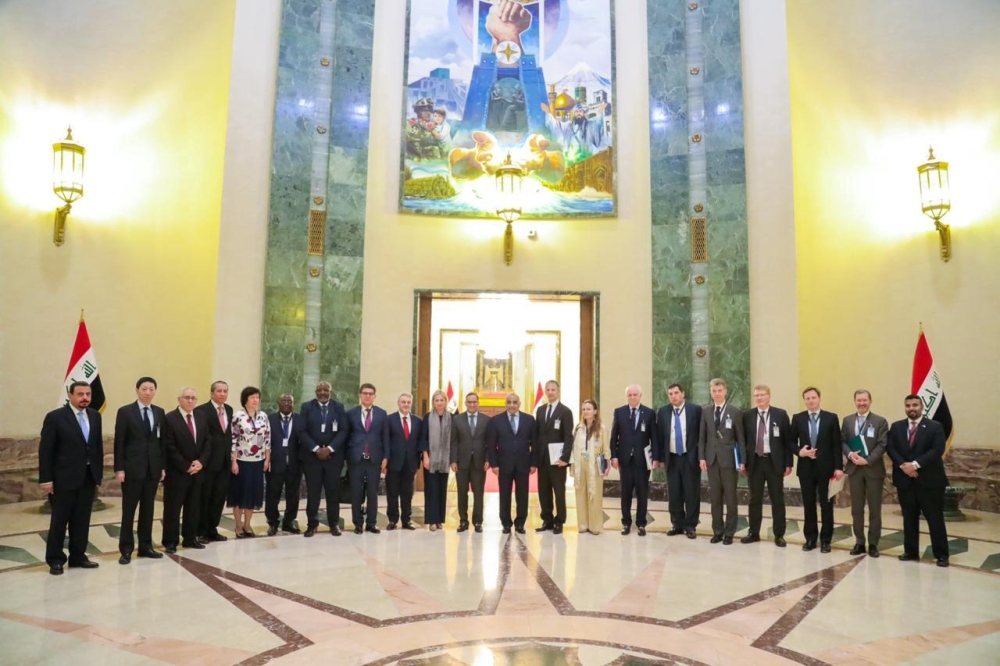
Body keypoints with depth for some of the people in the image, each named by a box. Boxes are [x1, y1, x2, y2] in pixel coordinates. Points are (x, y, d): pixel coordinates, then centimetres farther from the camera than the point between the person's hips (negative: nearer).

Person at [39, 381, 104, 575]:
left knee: (82, 520, 10)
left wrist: (98, 474, 8)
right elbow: (45, 450, -8)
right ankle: (55, 560, 15)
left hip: (88, 477, 5)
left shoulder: (95, 416, 8)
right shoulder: (55, 417, -8)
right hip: (64, 478, -5)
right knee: (59, 520, 4)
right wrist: (45, 479, -12)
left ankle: (78, 556, 20)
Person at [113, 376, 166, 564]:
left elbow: (162, 440, 10)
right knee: (128, 510, 3)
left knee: (148, 509, 10)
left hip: (153, 468, 4)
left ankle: (145, 546, 19)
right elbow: (119, 442, -6)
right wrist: (119, 468, -11)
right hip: (132, 468, -4)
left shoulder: (160, 412, 8)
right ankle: (126, 549, 11)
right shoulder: (125, 412, -4)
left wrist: (163, 466, 6)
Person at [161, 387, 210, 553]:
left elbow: (207, 441, 8)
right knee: (173, 508, 3)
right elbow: (169, 447, -13)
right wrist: (186, 466, -14)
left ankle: (190, 538, 21)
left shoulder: (201, 416, 8)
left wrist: (201, 462, -6)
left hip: (197, 470, 6)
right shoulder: (169, 418, -10)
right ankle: (170, 541, 13)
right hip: (177, 472, -5)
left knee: (194, 507, 11)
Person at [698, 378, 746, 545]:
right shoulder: (705, 411, 6)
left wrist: (742, 461, -7)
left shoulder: (735, 412, -2)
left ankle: (729, 533, 13)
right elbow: (702, 437, 7)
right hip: (712, 459, 3)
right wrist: (701, 457, -1)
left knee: (730, 498, 3)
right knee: (715, 498, 8)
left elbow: (740, 438, -2)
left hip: (729, 459, -3)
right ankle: (717, 531, 17)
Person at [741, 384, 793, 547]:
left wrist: (788, 463, -4)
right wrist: (743, 461, 2)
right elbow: (743, 440, 6)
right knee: (755, 499, 9)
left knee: (777, 499, 5)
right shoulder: (747, 415, 4)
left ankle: (779, 535, 14)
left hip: (774, 462, -2)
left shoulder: (780, 414, -1)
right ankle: (754, 533, 18)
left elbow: (788, 440, 0)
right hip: (755, 461, 2)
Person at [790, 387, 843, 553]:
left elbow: (837, 445, -2)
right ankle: (810, 538, 18)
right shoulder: (797, 418, 5)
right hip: (806, 467, 2)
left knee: (826, 505, 5)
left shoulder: (831, 418, 0)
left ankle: (825, 540, 14)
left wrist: (838, 467, -8)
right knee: (808, 504, 8)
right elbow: (792, 442, 8)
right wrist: (799, 451, -13)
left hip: (826, 468, -1)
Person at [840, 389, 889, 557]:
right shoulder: (847, 421, 9)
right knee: (856, 509, 7)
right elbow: (842, 442, 7)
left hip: (873, 469, -3)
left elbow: (882, 445, -8)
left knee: (874, 509, 4)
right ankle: (859, 542, 15)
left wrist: (867, 460, -17)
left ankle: (873, 544, 13)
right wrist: (850, 454, -13)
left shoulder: (880, 421, -1)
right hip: (854, 469, 3)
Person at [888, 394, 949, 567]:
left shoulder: (935, 427, -1)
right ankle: (911, 552, 18)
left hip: (929, 480, -3)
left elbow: (937, 450, -12)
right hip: (905, 479, 3)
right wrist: (903, 465, -14)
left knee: (935, 519, 1)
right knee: (909, 518, 10)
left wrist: (915, 464, -18)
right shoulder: (896, 427, 10)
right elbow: (891, 448, 1)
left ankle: (941, 555, 10)